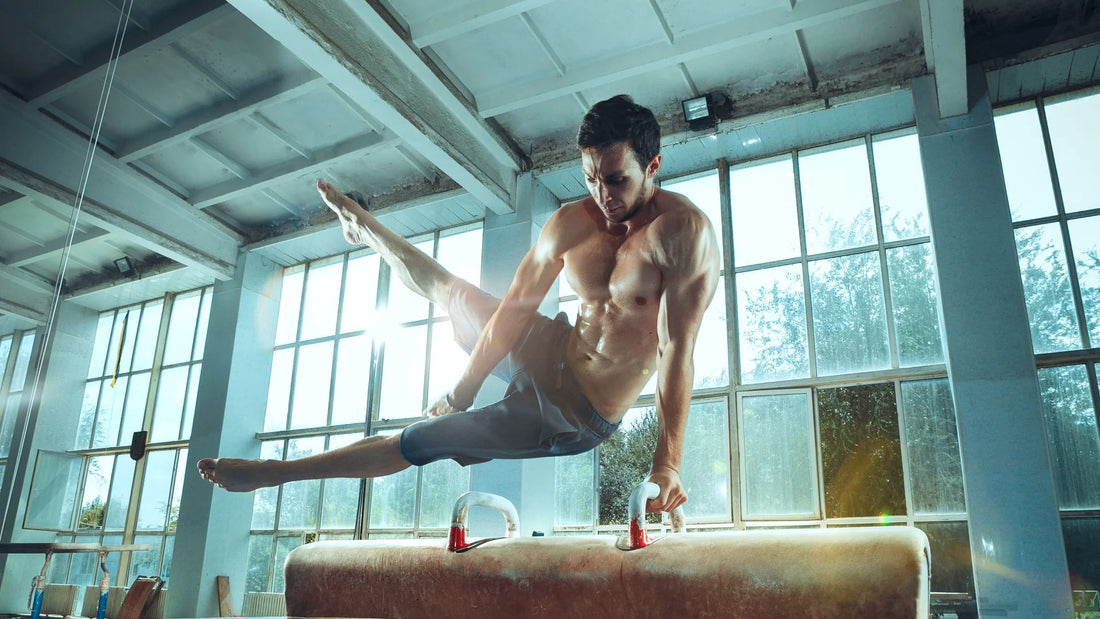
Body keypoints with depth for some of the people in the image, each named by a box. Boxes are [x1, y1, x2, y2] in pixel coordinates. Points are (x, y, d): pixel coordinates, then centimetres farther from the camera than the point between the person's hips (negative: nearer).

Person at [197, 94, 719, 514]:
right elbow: (514, 307, -5)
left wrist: (668, 463, -31)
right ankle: (362, 228, 47)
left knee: (415, 441, 0)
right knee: (448, 291, 17)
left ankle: (274, 472, 18)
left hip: (575, 416, -5)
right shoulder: (570, 223, -10)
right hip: (551, 356, 5)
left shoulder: (684, 231, -25)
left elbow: (677, 349, -29)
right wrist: (465, 388, -4)